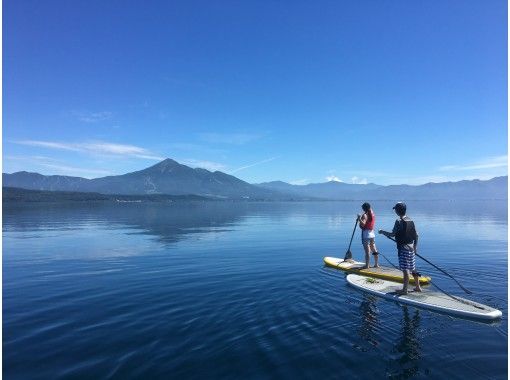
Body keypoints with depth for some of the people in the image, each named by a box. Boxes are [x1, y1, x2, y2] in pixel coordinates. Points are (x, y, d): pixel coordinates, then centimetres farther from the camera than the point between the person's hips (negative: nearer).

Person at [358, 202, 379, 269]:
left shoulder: (365, 215, -14)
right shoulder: (372, 214, 9)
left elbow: (363, 224, -27)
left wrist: (359, 218, -22)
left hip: (366, 233, -8)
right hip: (372, 233, 8)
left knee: (367, 250, -5)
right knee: (374, 250, 14)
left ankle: (367, 265, -1)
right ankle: (376, 264, 22)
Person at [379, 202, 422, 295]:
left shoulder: (399, 221, -15)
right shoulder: (411, 220, 8)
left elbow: (392, 234, -16)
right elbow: (416, 235, 12)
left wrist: (382, 232, -2)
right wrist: (415, 247, 20)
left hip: (403, 248, -8)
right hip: (411, 248, 8)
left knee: (405, 269, -3)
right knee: (413, 268, 18)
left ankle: (405, 289, 4)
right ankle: (418, 287, 28)